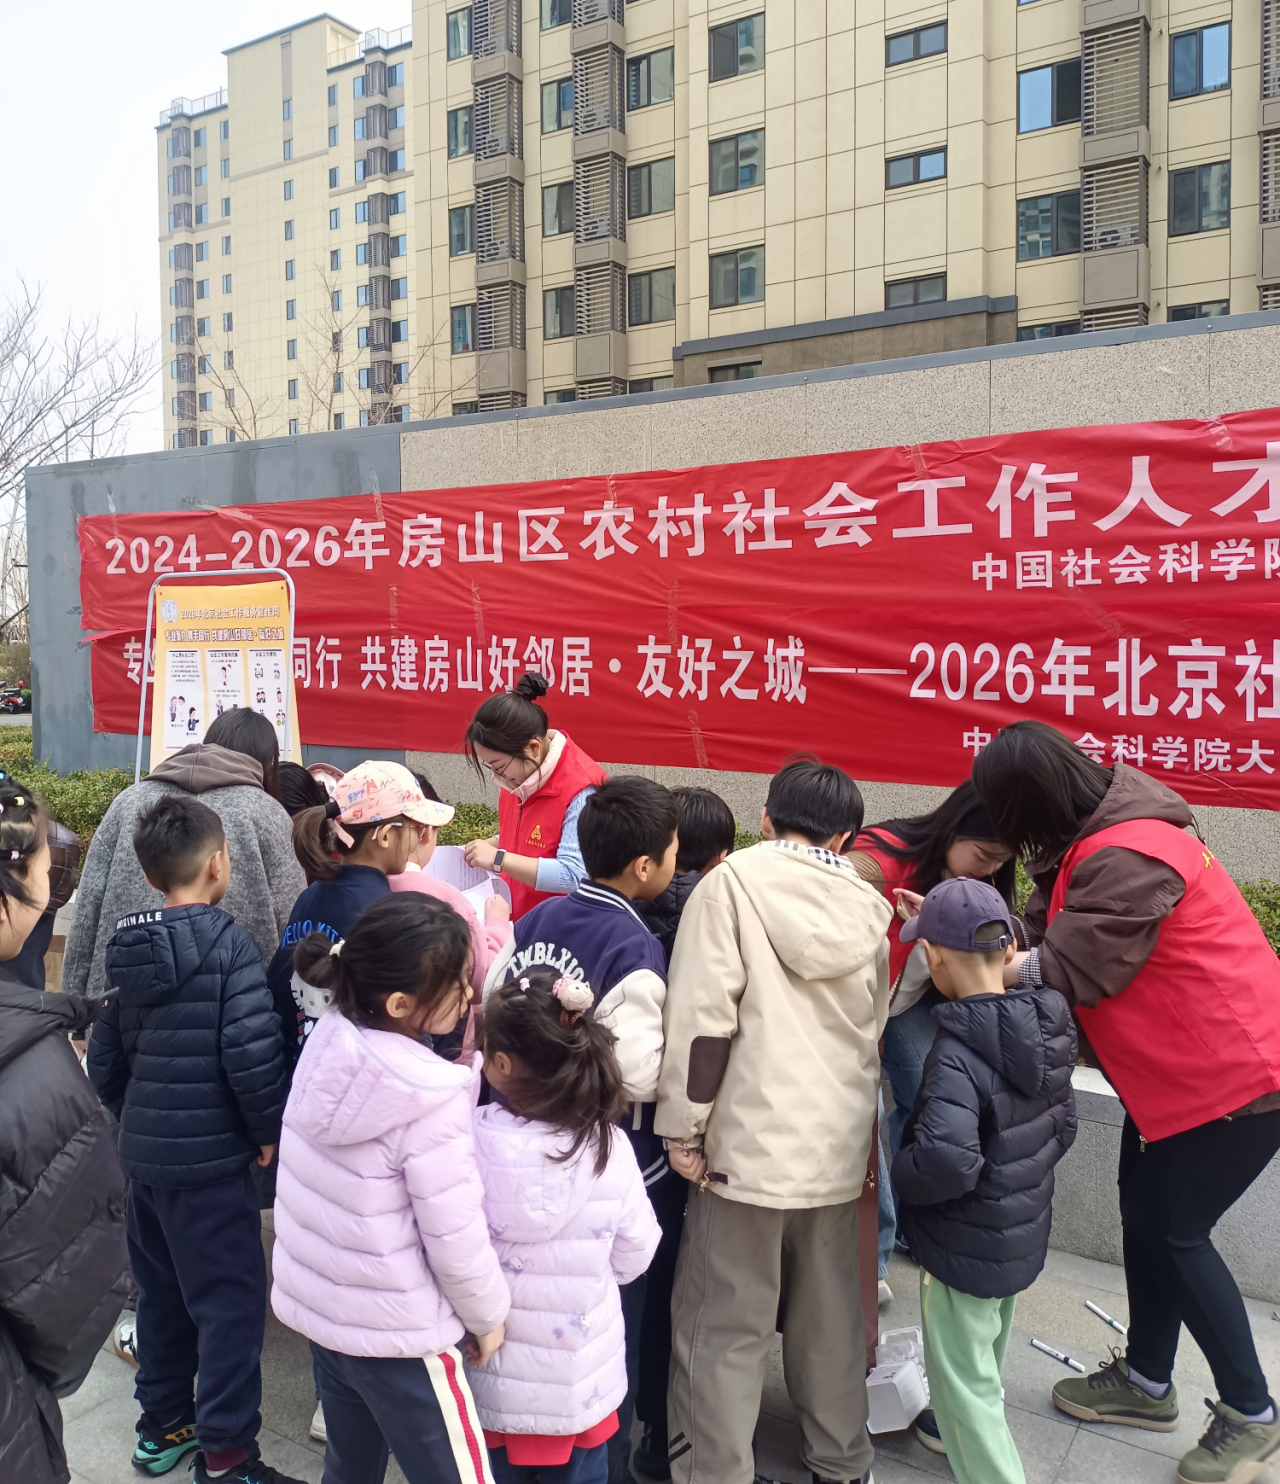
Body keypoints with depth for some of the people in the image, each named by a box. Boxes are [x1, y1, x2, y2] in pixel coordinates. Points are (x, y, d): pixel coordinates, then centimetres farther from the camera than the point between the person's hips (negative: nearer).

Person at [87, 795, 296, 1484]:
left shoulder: (130, 951, 6)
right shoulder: (227, 943, -16)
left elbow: (104, 1058, 12)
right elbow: (251, 1048, -23)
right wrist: (268, 1130, -9)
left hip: (143, 1153, 8)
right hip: (209, 1159, -8)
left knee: (163, 1291, 21)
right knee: (232, 1300, 4)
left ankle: (162, 1426, 36)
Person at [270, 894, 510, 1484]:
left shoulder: (327, 1042, -9)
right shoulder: (432, 1102, -28)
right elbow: (456, 1238, -20)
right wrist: (488, 1315, -3)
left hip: (315, 1303, 7)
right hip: (395, 1333, -7)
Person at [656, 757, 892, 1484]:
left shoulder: (734, 881, -8)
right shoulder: (867, 906, 6)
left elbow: (705, 1015, -15)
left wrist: (684, 1127, -7)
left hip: (752, 1141, -5)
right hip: (840, 1146, 5)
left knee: (725, 1326, 6)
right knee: (831, 1314, 20)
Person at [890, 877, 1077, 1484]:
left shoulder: (957, 1054, -30)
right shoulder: (1047, 1031, -5)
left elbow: (946, 1165, -39)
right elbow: (1062, 1128, 6)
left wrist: (896, 1173, -21)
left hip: (965, 1250, -9)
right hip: (1023, 1236, 9)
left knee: (964, 1383, 9)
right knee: (984, 1361, 30)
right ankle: (955, 1434, 53)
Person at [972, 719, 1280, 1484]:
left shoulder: (1127, 859, -29)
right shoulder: (1099, 837, 2)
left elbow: (1069, 969, -25)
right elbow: (1046, 937, -1)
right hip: (1173, 1069, 10)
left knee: (1176, 1232, 0)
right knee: (1143, 1215, 16)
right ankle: (1146, 1380, 34)